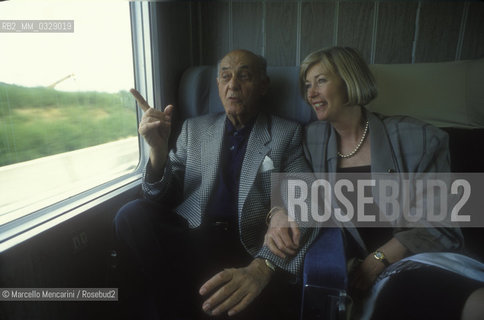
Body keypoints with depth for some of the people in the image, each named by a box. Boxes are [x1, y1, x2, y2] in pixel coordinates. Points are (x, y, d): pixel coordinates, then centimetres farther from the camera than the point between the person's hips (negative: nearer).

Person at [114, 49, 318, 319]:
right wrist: (158, 150, -12)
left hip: (250, 252, -2)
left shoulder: (288, 134, 6)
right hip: (189, 241, 3)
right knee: (132, 215, -24)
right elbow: (163, 198, 10)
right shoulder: (194, 128, 14)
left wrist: (261, 267, -24)